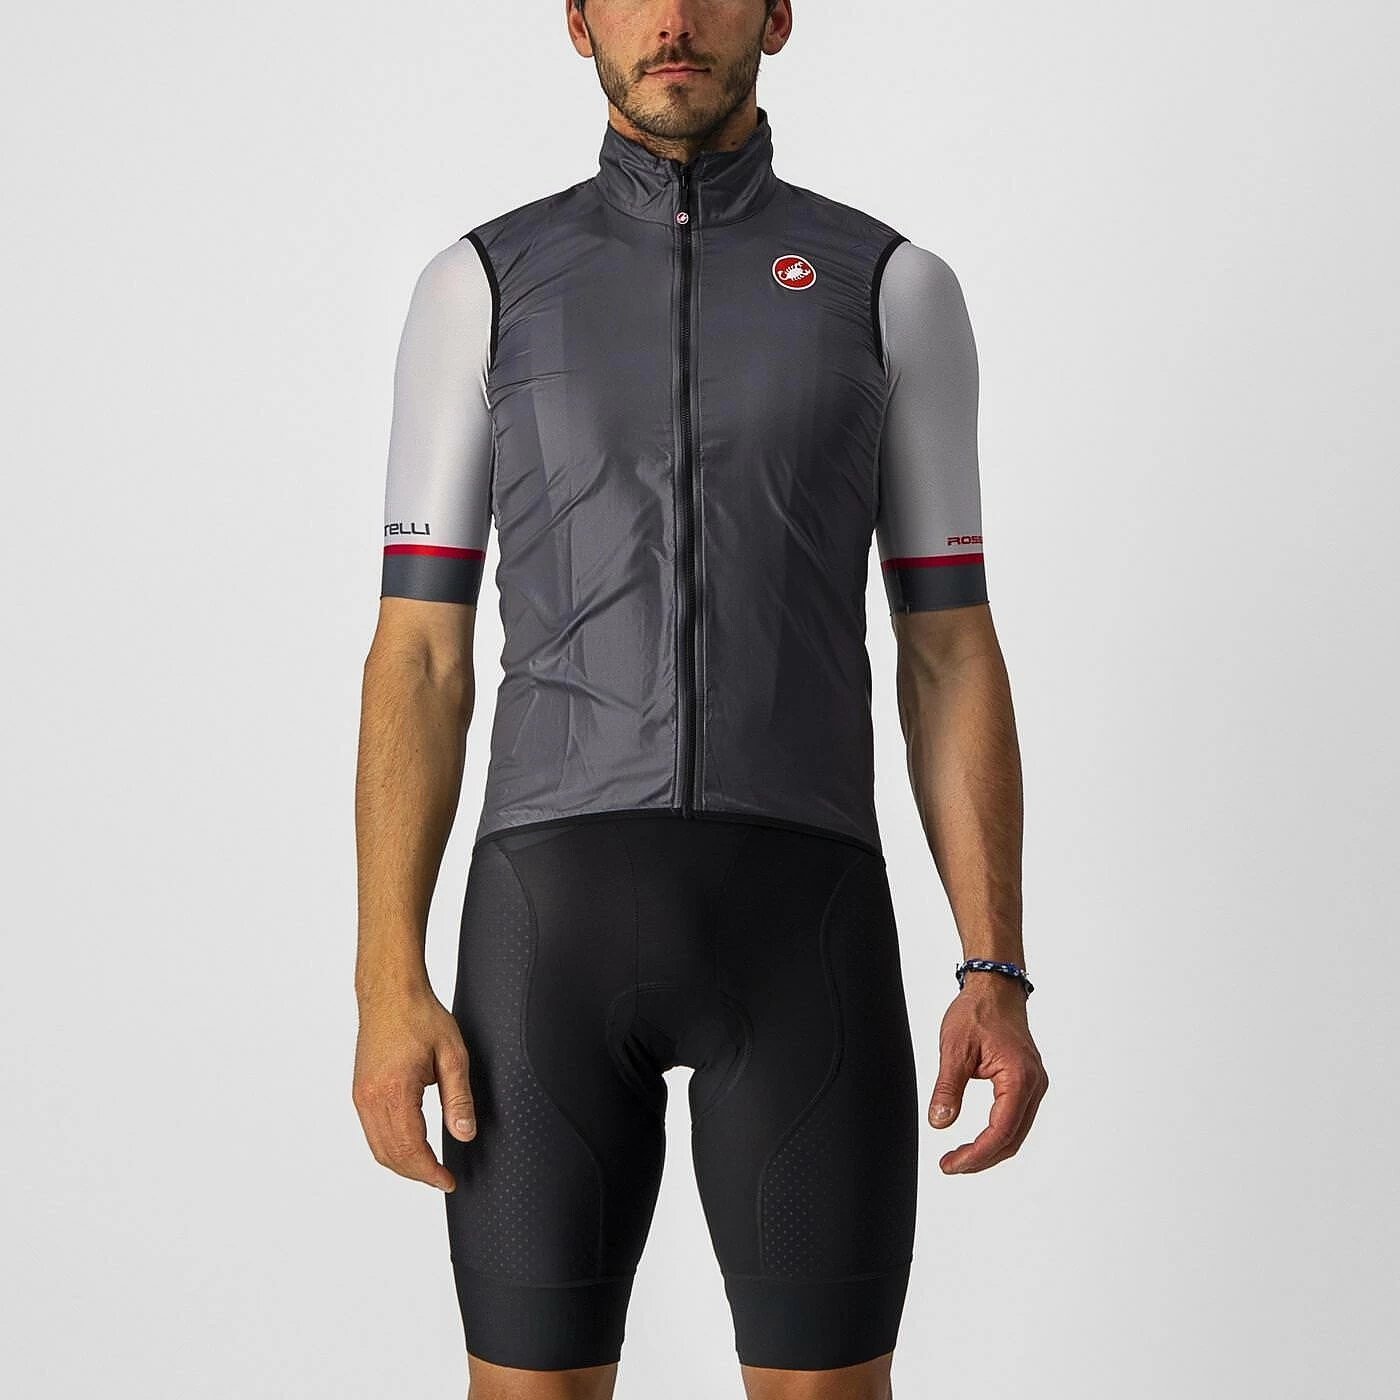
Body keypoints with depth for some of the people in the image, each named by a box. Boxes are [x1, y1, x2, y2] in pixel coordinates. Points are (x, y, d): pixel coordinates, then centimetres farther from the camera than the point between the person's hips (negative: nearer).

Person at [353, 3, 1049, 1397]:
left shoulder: (897, 290, 9)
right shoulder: (479, 287, 9)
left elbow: (953, 658, 7)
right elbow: (417, 661, 5)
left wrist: (997, 977, -3)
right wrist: (387, 990, -4)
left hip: (804, 929, 0)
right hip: (558, 925, 0)